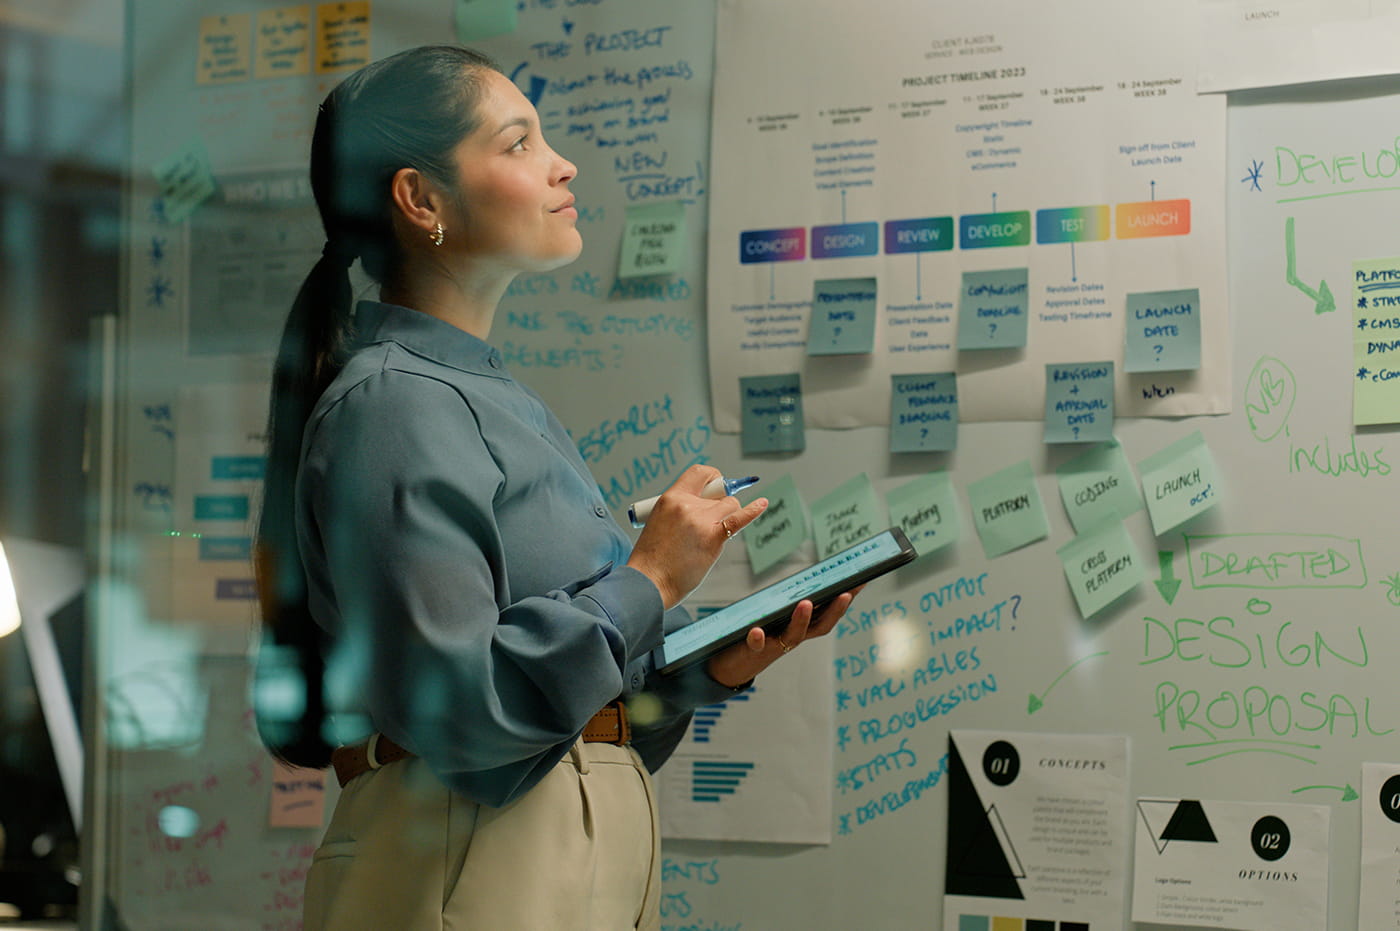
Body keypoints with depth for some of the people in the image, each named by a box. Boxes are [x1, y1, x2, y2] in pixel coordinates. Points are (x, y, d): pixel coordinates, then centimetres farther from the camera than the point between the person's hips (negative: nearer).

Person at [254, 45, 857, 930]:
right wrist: (648, 583, -15)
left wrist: (711, 667, 0)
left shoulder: (504, 400, 15)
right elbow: (447, 706, -22)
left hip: (593, 859, 9)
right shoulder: (390, 406, -13)